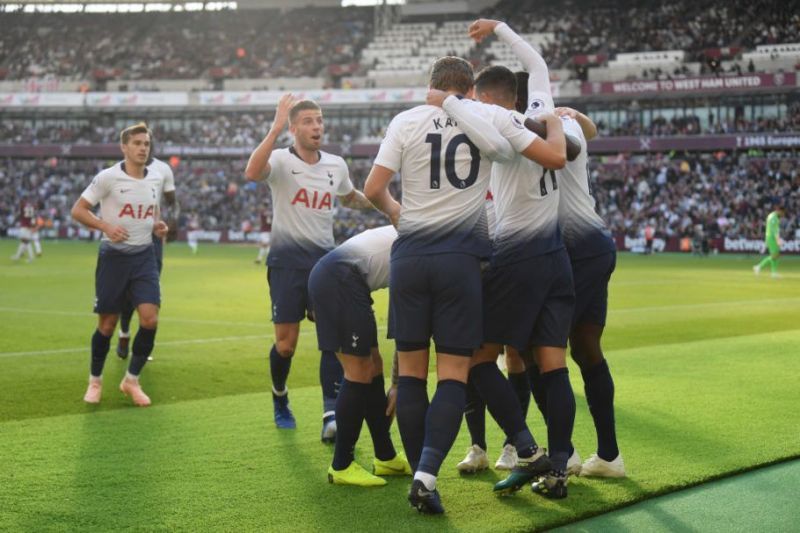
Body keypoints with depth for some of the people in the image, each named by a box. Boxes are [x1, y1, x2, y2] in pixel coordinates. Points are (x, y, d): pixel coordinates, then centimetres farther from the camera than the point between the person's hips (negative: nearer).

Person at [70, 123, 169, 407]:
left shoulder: (156, 179, 6)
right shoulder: (108, 177, -9)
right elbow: (78, 210, -8)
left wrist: (157, 225, 2)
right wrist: (106, 226, -23)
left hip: (144, 256, 4)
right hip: (113, 256, -4)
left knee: (150, 319, -10)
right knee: (107, 324, 2)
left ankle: (131, 380, 8)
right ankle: (95, 381, 24)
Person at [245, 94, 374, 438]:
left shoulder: (336, 165, 9)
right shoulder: (281, 160, -6)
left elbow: (350, 198, 30)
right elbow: (252, 173, -30)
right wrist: (275, 128, -36)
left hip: (325, 258, 3)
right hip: (288, 259, -3)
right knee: (286, 343, -1)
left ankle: (331, 416, -16)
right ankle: (280, 398, 28)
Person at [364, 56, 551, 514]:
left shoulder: (406, 120, 5)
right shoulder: (492, 117, 4)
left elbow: (373, 189, 1)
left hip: (409, 256, 1)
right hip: (460, 257, -1)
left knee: (411, 370, 9)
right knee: (454, 371, 1)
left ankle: (420, 476, 10)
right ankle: (427, 472, -17)